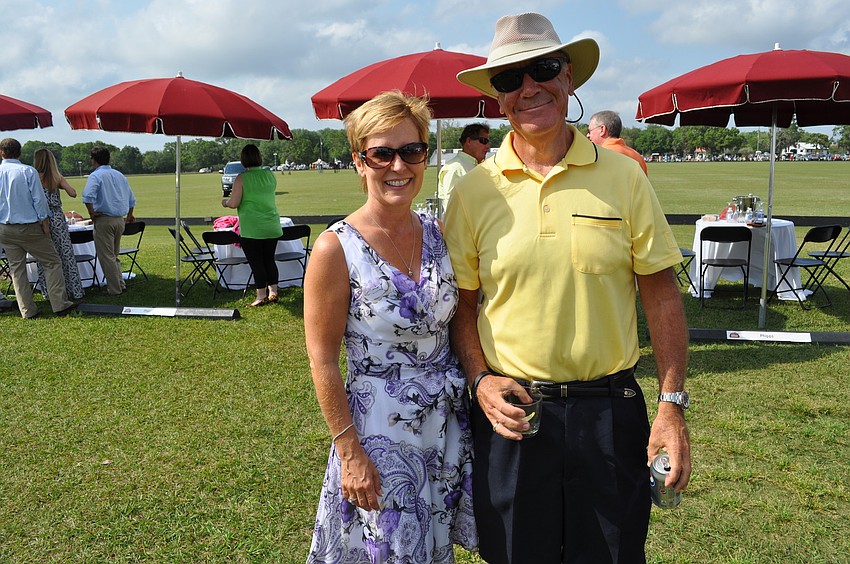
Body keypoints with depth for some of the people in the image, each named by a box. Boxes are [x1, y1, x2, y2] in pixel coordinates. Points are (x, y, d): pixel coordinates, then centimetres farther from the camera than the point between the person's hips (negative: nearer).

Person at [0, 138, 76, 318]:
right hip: (29, 227, -4)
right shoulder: (28, 171, -9)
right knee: (52, 263, 4)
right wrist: (44, 221, -2)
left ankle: (28, 311, 12)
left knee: (16, 268, 10)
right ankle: (60, 304, -2)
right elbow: (39, 198, -10)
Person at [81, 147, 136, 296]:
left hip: (103, 220, -7)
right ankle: (121, 284, 17)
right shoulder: (120, 175, 13)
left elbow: (88, 196, -25)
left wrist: (91, 213, -12)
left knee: (106, 256, 0)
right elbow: (132, 199, 19)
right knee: (114, 255, 18)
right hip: (120, 220, 7)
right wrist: (129, 215, 32)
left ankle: (114, 289, 2)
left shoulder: (95, 176, -8)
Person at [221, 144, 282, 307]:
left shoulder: (241, 178, -9)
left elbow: (234, 203, -10)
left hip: (251, 229, -5)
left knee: (256, 262, 1)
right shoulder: (270, 175, 6)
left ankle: (261, 296, 5)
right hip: (272, 227, 5)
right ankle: (273, 292, 18)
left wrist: (225, 202, 12)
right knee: (269, 259, 14)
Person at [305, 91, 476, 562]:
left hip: (450, 420, 5)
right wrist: (349, 451, -13)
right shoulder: (336, 249, -16)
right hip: (379, 429, -5)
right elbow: (323, 363, -13)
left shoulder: (438, 232, -1)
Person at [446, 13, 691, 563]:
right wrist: (480, 379, -9)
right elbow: (463, 302, 5)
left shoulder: (623, 176, -3)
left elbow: (661, 292, 0)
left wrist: (673, 404, -3)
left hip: (610, 410, 0)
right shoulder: (474, 191, -2)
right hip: (510, 411, 0)